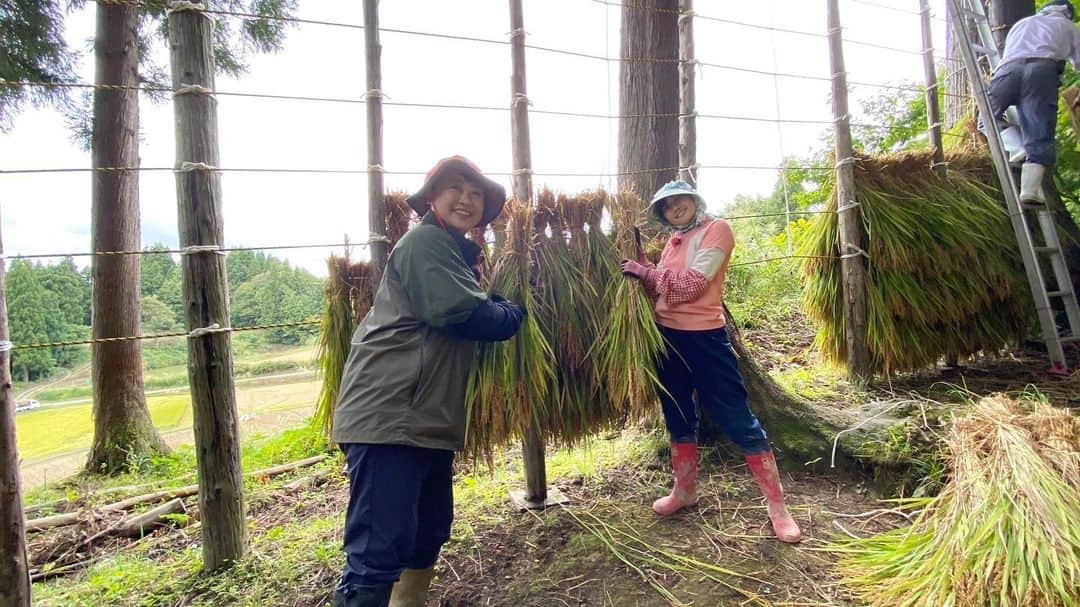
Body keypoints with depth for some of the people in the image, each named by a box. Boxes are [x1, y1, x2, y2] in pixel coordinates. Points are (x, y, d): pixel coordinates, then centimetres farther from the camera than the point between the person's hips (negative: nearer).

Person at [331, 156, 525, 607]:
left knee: (429, 534, 21)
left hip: (429, 418, 11)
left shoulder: (457, 253, 24)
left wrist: (502, 307, 3)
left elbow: (476, 312, 21)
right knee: (380, 548, -10)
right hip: (388, 416, -11)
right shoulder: (425, 241, -9)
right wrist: (514, 313, -1)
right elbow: (466, 316, -19)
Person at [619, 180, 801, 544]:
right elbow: (661, 291, 13)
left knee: (737, 420, -3)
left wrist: (646, 271, -12)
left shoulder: (717, 229, -8)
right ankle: (685, 490, 32)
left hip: (703, 336, -7)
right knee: (678, 419, 16)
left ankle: (777, 504, 9)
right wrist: (641, 274, -4)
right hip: (667, 336, 7)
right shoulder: (673, 241, 15)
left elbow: (691, 284, -19)